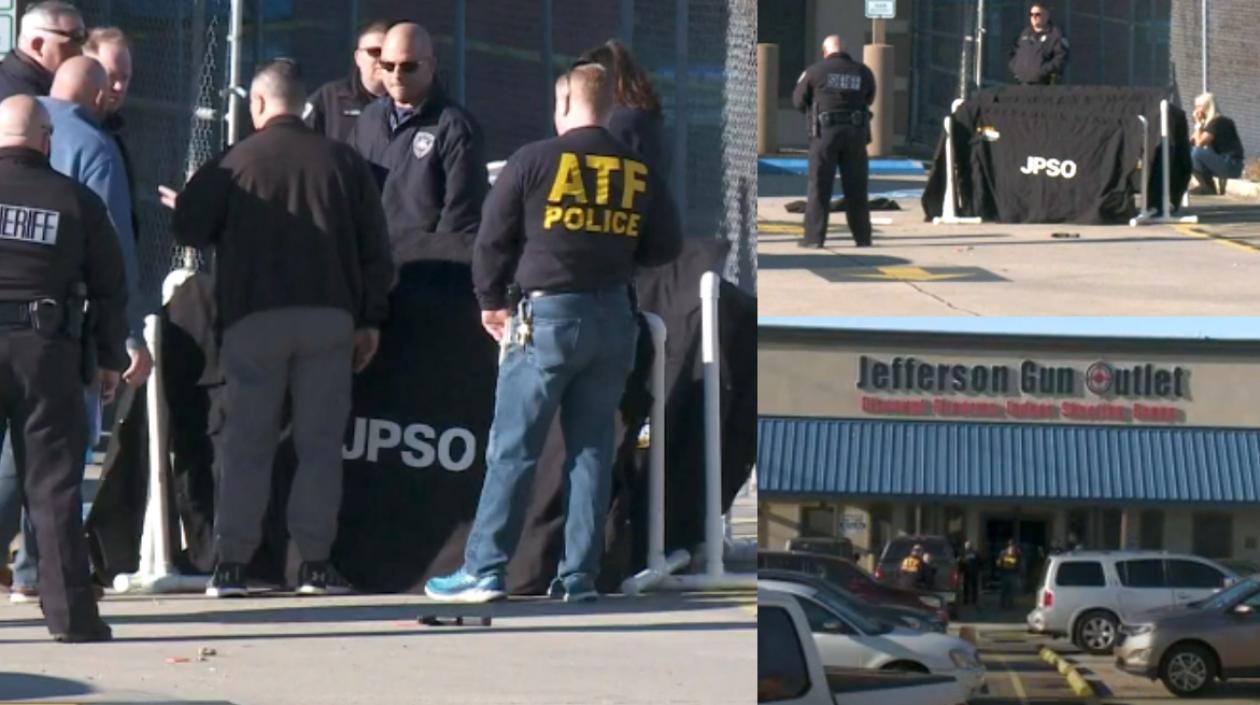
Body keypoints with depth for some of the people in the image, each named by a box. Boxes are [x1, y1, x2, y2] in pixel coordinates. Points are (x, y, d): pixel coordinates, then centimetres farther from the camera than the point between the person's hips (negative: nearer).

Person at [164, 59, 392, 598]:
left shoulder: (235, 161, -2)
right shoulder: (342, 161, 6)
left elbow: (188, 229, 1)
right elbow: (374, 247, 7)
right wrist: (371, 319, 13)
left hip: (254, 316, -1)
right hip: (328, 316, 1)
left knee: (247, 441, 3)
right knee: (321, 442, 5)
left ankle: (231, 563, -1)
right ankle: (316, 563, 2)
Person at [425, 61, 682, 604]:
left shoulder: (535, 161, -5)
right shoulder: (639, 172, 4)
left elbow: (492, 239, -1)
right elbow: (666, 247, 10)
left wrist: (492, 301, 14)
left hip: (548, 315, -4)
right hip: (614, 320, 4)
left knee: (513, 450, -1)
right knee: (592, 449, 8)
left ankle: (484, 570, -3)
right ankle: (580, 576, 6)